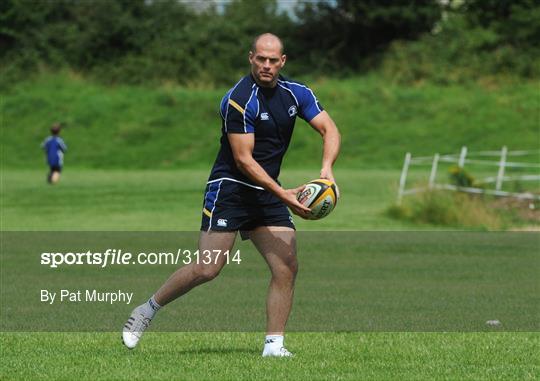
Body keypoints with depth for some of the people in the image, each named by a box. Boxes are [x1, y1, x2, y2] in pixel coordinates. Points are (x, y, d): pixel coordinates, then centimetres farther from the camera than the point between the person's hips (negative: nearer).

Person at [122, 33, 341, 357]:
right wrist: (282, 194, -26)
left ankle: (274, 343, -2)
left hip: (267, 193, 6)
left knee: (287, 266, -7)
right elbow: (243, 160, -20)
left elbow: (329, 129, 1)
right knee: (208, 269, -12)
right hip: (230, 188, -6)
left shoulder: (296, 93, 3)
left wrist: (326, 169, -19)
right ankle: (147, 311, 6)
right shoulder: (239, 100, -17)